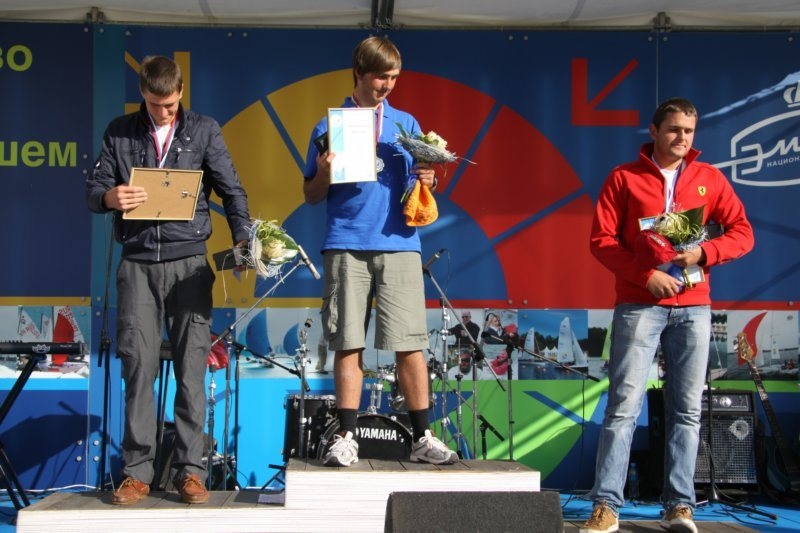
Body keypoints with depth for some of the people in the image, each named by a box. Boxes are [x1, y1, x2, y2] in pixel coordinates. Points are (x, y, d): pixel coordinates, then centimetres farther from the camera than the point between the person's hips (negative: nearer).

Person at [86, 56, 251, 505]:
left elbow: (231, 190, 4)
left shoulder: (205, 130, 8)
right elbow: (94, 187, 8)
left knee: (192, 365, -2)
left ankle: (191, 469, 3)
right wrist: (109, 197, -16)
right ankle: (137, 472, 4)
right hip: (138, 262, 1)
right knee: (138, 364, -2)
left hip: (189, 261, -1)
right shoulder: (120, 132, 11)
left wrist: (243, 239, -11)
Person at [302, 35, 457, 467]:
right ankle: (346, 437, 5)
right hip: (346, 245, -1)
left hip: (399, 242, 1)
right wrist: (324, 173, -9)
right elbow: (311, 195, 11)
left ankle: (423, 438, 2)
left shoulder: (406, 124, 16)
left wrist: (426, 182, -5)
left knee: (410, 344, -3)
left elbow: (419, 180, 18)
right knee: (347, 344, -1)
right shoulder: (329, 126, 10)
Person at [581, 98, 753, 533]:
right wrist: (646, 274, -14)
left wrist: (703, 252, -10)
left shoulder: (709, 179, 12)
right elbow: (601, 239, -2)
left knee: (687, 410, 2)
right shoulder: (624, 178, 5)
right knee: (623, 406, -7)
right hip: (639, 305, -3)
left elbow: (742, 233, 9)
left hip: (693, 307, 3)